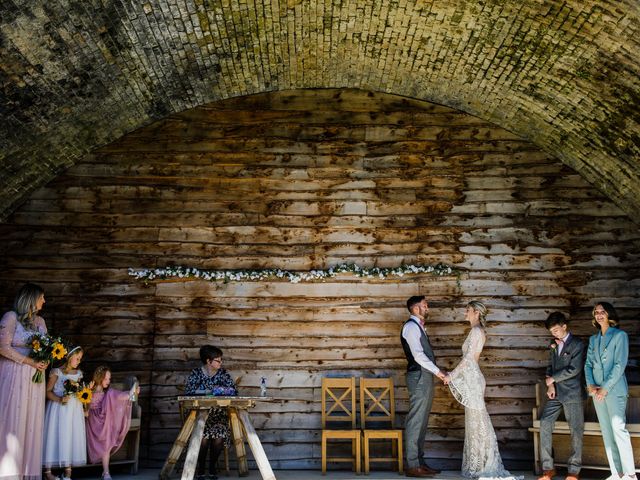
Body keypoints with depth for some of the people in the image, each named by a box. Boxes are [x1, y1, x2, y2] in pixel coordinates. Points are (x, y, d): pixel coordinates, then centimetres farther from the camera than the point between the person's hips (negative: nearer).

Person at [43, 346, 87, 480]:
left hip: (74, 408, 4)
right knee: (55, 435, -4)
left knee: (71, 436, 1)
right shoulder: (56, 371, -2)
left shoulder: (78, 374, 13)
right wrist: (60, 399, -21)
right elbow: (48, 391, -6)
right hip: (58, 408, -4)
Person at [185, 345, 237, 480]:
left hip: (218, 414, 2)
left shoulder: (223, 373, 6)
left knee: (219, 436, -24)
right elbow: (189, 391, -13)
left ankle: (212, 466, 2)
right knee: (204, 436, -28)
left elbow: (233, 391, -2)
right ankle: (201, 467, -3)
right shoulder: (196, 373, 0)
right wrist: (210, 391, -18)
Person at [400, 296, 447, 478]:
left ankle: (419, 461, 19)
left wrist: (436, 371, 12)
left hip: (424, 376, 10)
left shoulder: (418, 326, 20)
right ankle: (412, 466, -4)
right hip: (419, 376, -10)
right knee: (415, 421, -7)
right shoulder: (411, 326, -12)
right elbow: (418, 355, -20)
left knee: (422, 422, 12)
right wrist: (437, 371, -15)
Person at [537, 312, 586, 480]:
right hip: (555, 393, 6)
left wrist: (552, 379, -7)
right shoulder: (554, 345, 14)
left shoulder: (577, 344, -8)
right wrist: (550, 385, 1)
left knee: (576, 431, 1)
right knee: (544, 424, -4)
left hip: (572, 393, -6)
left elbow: (574, 370, -15)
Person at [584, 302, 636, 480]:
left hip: (614, 389, -6)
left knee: (618, 428, -11)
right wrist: (590, 384, -6)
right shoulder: (593, 339, 15)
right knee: (606, 432, 5)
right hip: (597, 390, 6)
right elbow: (588, 364, 11)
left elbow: (620, 365, -10)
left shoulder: (620, 335, -2)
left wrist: (606, 388, -13)